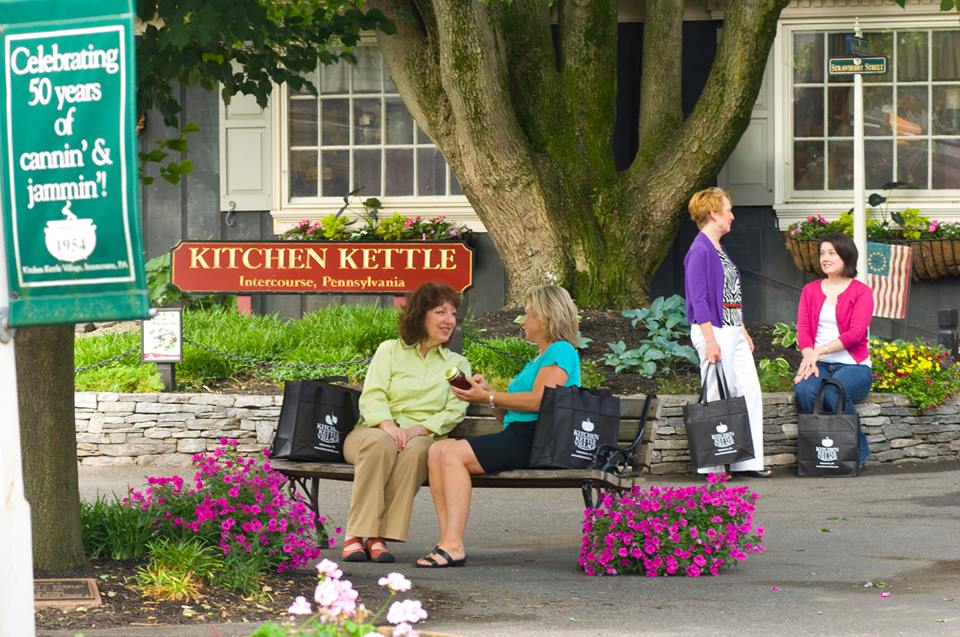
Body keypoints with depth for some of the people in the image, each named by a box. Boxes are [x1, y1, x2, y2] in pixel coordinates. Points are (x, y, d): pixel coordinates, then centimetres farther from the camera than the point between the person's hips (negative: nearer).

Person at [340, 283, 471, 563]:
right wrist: (388, 425, -22)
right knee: (381, 443, -38)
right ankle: (357, 534, -38)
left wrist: (416, 430, -17)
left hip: (422, 437, 0)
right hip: (373, 432, 0)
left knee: (416, 448, -37)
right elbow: (371, 396, 0)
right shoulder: (390, 350, 14)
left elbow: (454, 412, 2)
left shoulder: (457, 364, 17)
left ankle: (379, 537, -37)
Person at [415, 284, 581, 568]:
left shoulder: (561, 351, -1)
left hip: (537, 439, -10)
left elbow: (538, 400, -16)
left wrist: (489, 397, -10)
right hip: (516, 436, 10)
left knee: (454, 454, -24)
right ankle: (448, 540, -20)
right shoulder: (538, 358, 30)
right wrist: (487, 392, 7)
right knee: (438, 450, -8)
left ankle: (453, 545, -30)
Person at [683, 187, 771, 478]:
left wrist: (743, 332, 21)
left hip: (733, 332, 10)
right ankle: (711, 465, 1)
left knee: (750, 394, 7)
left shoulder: (718, 250, 17)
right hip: (714, 331, -10)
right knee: (717, 399, -5)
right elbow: (698, 300, -18)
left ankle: (748, 462, 10)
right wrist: (710, 341, -22)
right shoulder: (700, 251, -13)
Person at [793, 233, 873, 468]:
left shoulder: (861, 292, 3)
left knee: (833, 393, -35)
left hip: (852, 365, -3)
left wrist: (819, 351, -19)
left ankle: (858, 451, -15)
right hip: (818, 363, 3)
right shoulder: (810, 290, 17)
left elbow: (855, 334, -9)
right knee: (804, 390, -33)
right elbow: (803, 329, 6)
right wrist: (809, 357, -16)